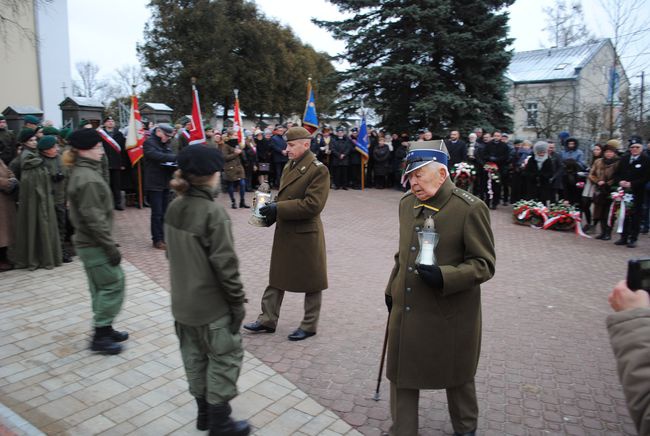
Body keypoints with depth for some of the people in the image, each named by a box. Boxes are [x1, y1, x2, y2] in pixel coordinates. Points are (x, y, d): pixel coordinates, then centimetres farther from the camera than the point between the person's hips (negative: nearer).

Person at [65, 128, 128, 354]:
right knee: (113, 285, -2)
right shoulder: (88, 179, -21)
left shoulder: (82, 172, 11)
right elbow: (95, 219, -24)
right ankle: (100, 336, 8)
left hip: (88, 243, 10)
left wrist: (108, 245, 20)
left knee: (100, 287, 17)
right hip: (95, 244, -10)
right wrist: (111, 247, -19)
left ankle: (104, 329, 29)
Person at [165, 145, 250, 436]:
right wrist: (237, 301, -13)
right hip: (211, 304, -8)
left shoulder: (173, 208, 1)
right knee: (225, 357, 9)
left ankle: (204, 412, 36)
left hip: (182, 301, 8)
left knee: (195, 357, 19)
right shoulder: (212, 212, -22)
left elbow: (172, 253, 11)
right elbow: (224, 264, -22)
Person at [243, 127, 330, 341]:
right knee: (277, 277, 16)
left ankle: (310, 325, 25)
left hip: (306, 234, -8)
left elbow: (312, 205, -23)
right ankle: (268, 320, 30)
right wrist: (272, 211, 0)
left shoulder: (318, 170, -16)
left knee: (310, 281, 9)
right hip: (284, 233, 8)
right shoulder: (288, 166, 10)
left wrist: (278, 209, -22)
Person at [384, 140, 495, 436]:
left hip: (450, 316, -4)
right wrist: (392, 290, 18)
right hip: (406, 311, 5)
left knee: (456, 378, 19)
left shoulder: (470, 209, -17)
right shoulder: (407, 203, 3)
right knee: (401, 375, 13)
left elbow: (484, 264, -15)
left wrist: (444, 277, -29)